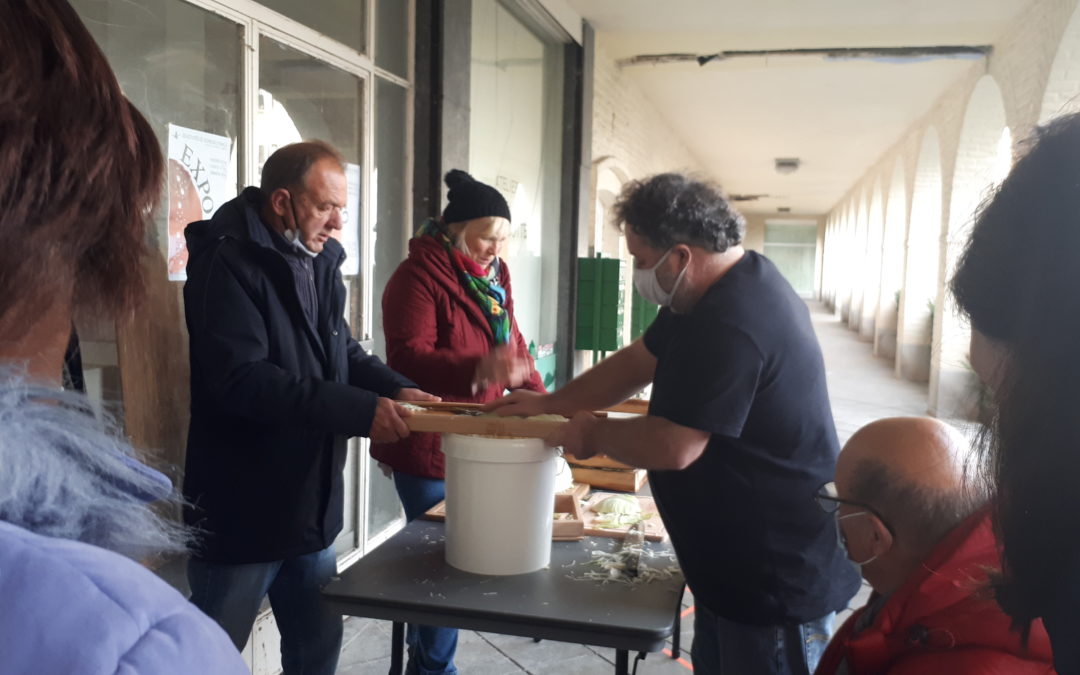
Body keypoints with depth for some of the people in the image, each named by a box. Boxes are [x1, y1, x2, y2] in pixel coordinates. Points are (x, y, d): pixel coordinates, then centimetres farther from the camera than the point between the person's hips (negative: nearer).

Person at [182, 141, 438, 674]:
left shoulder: (320, 261, 10)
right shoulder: (228, 265, -18)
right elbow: (241, 379, -28)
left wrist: (397, 390, -5)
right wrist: (360, 411, -31)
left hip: (310, 505, 8)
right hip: (241, 511, -8)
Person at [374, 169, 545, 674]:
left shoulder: (493, 277, 10)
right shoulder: (418, 275, -15)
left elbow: (512, 343, 19)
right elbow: (407, 358, -25)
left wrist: (541, 398, 7)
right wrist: (478, 368, -39)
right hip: (429, 447, -8)